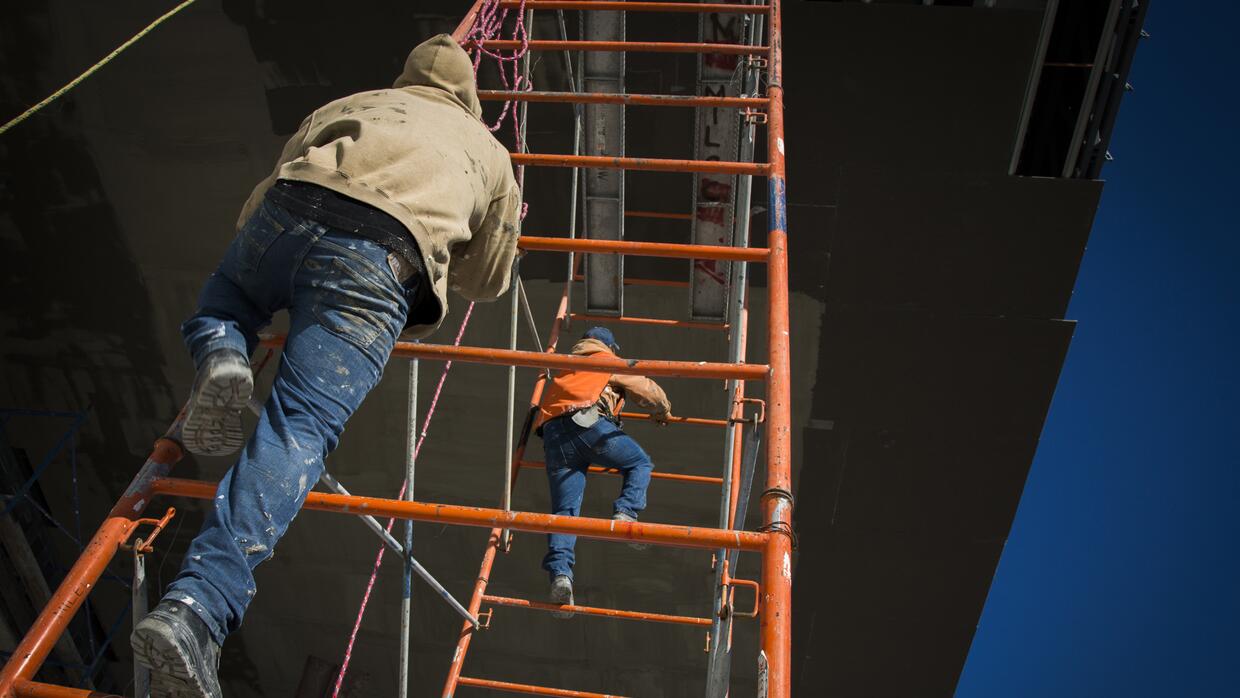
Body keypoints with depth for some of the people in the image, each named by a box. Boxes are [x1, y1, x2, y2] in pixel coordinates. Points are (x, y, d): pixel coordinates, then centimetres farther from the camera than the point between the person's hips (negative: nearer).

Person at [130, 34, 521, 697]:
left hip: (287, 209, 3)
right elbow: (487, 281, 38)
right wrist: (442, 253, 58)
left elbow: (254, 208, 36)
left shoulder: (343, 106, 36)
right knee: (298, 428, -11)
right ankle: (196, 608, -27)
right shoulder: (488, 149, 34)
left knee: (217, 308, 33)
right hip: (381, 257, -2)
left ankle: (221, 362, 0)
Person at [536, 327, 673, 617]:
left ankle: (560, 573, -18)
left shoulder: (565, 370, 38)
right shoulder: (610, 362, 23)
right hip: (587, 423, -4)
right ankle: (626, 512, -10)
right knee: (640, 463, 15)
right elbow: (648, 390, 26)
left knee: (564, 509, 1)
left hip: (552, 434, 5)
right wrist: (664, 413, 46)